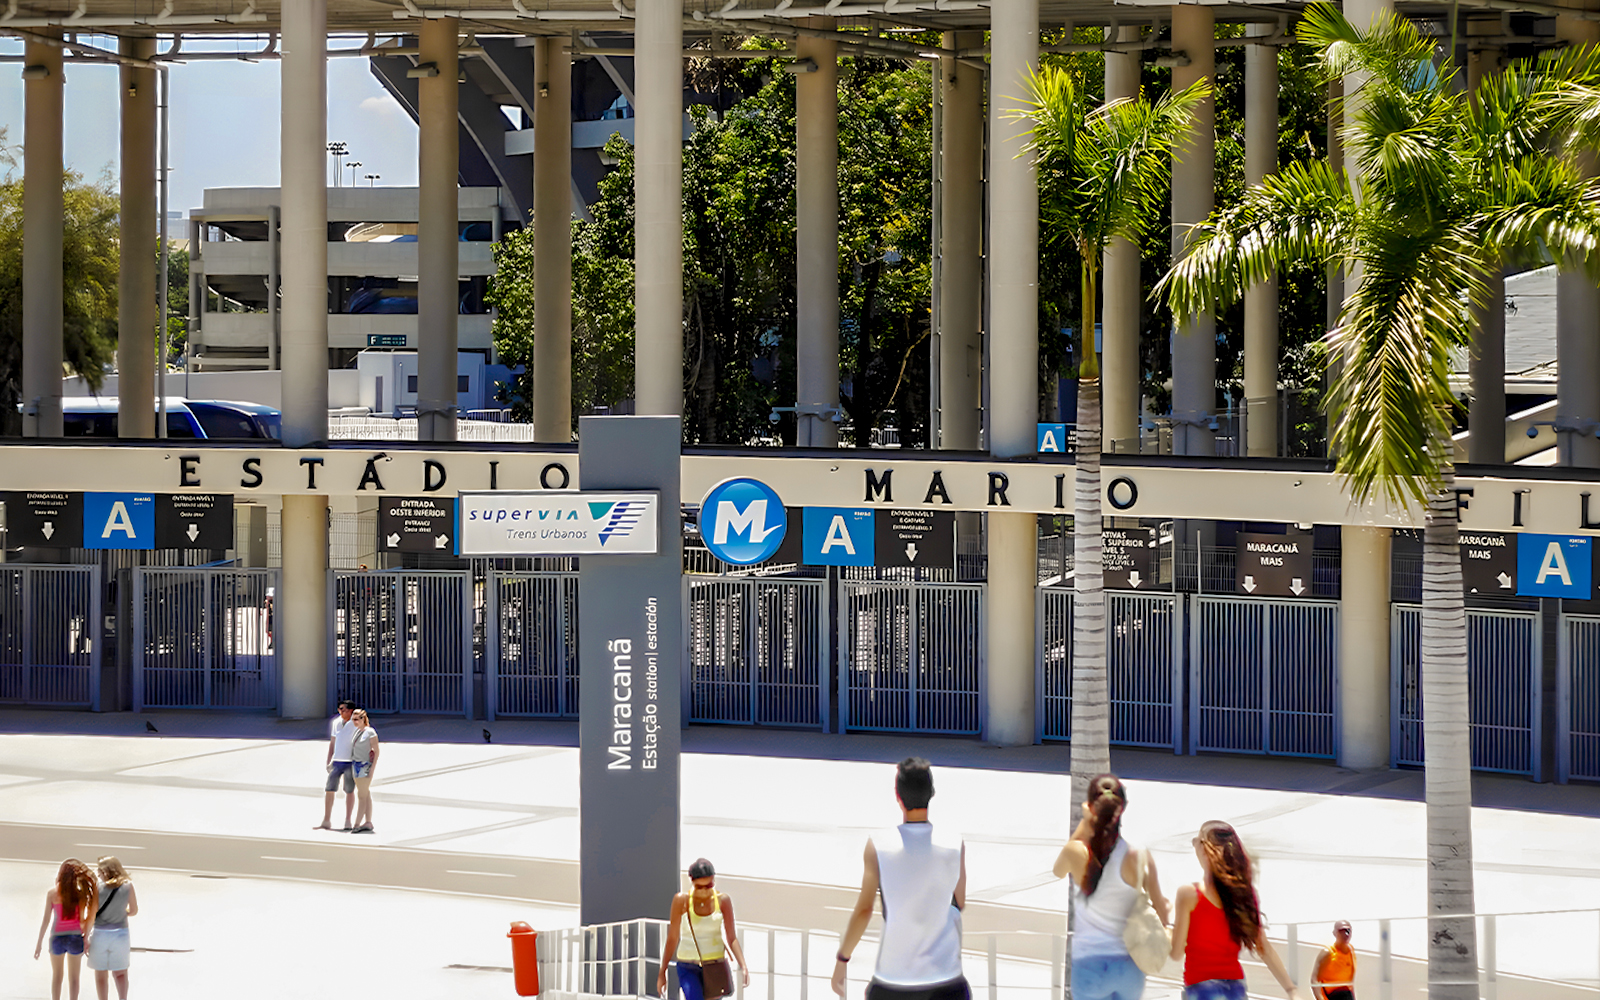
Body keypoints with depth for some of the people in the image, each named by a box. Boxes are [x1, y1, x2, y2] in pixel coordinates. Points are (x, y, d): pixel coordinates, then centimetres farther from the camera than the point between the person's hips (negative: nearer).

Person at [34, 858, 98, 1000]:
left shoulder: (52, 893, -10)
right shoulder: (81, 894, -9)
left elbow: (46, 919, -9)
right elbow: (83, 920, -7)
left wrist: (39, 942, -2)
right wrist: (86, 938, 7)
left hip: (57, 937, -1)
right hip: (76, 937, 1)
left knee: (56, 976, 16)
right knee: (73, 977, 13)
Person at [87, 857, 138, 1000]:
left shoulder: (98, 887, -8)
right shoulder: (128, 886, -3)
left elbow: (91, 915, -8)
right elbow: (134, 911, 6)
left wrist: (86, 940, -3)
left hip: (100, 933, -2)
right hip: (120, 933, 2)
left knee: (100, 975, 11)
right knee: (120, 973, 12)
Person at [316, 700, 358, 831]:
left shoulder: (355, 724, -6)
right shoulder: (336, 723, 10)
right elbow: (332, 743, 16)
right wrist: (328, 762, 13)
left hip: (350, 762, -5)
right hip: (337, 761, 5)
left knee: (349, 791, 3)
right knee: (329, 789, 1)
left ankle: (347, 822, 10)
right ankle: (326, 822, 7)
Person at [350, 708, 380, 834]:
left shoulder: (370, 732, -10)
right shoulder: (356, 731, 12)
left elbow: (376, 751, -10)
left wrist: (372, 768, -15)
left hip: (365, 765, -8)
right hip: (356, 765, 8)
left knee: (362, 795, -8)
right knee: (366, 795, 10)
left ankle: (357, 824, -9)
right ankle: (368, 823, 13)